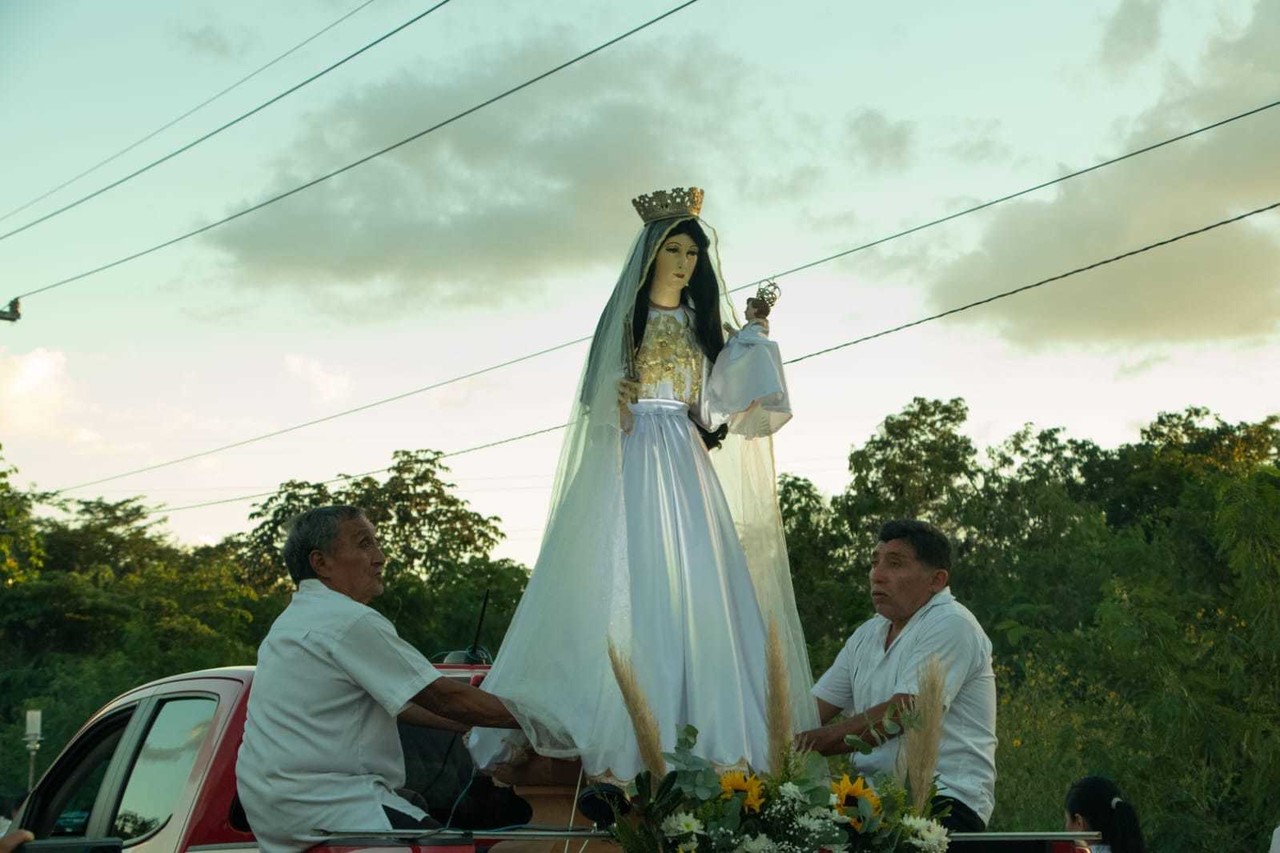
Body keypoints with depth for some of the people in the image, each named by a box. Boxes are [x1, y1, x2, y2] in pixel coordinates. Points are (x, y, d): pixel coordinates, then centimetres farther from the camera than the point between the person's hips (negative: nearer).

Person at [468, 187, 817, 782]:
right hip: (630, 460, -4)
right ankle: (620, 745, -18)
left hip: (686, 464, 4)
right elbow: (596, 389, 2)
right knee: (630, 583, -13)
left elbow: (724, 394, 8)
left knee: (696, 586, -7)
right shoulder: (625, 315, 9)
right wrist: (616, 396, -18)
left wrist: (752, 337, 0)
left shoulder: (702, 324, 19)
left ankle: (709, 740, -9)